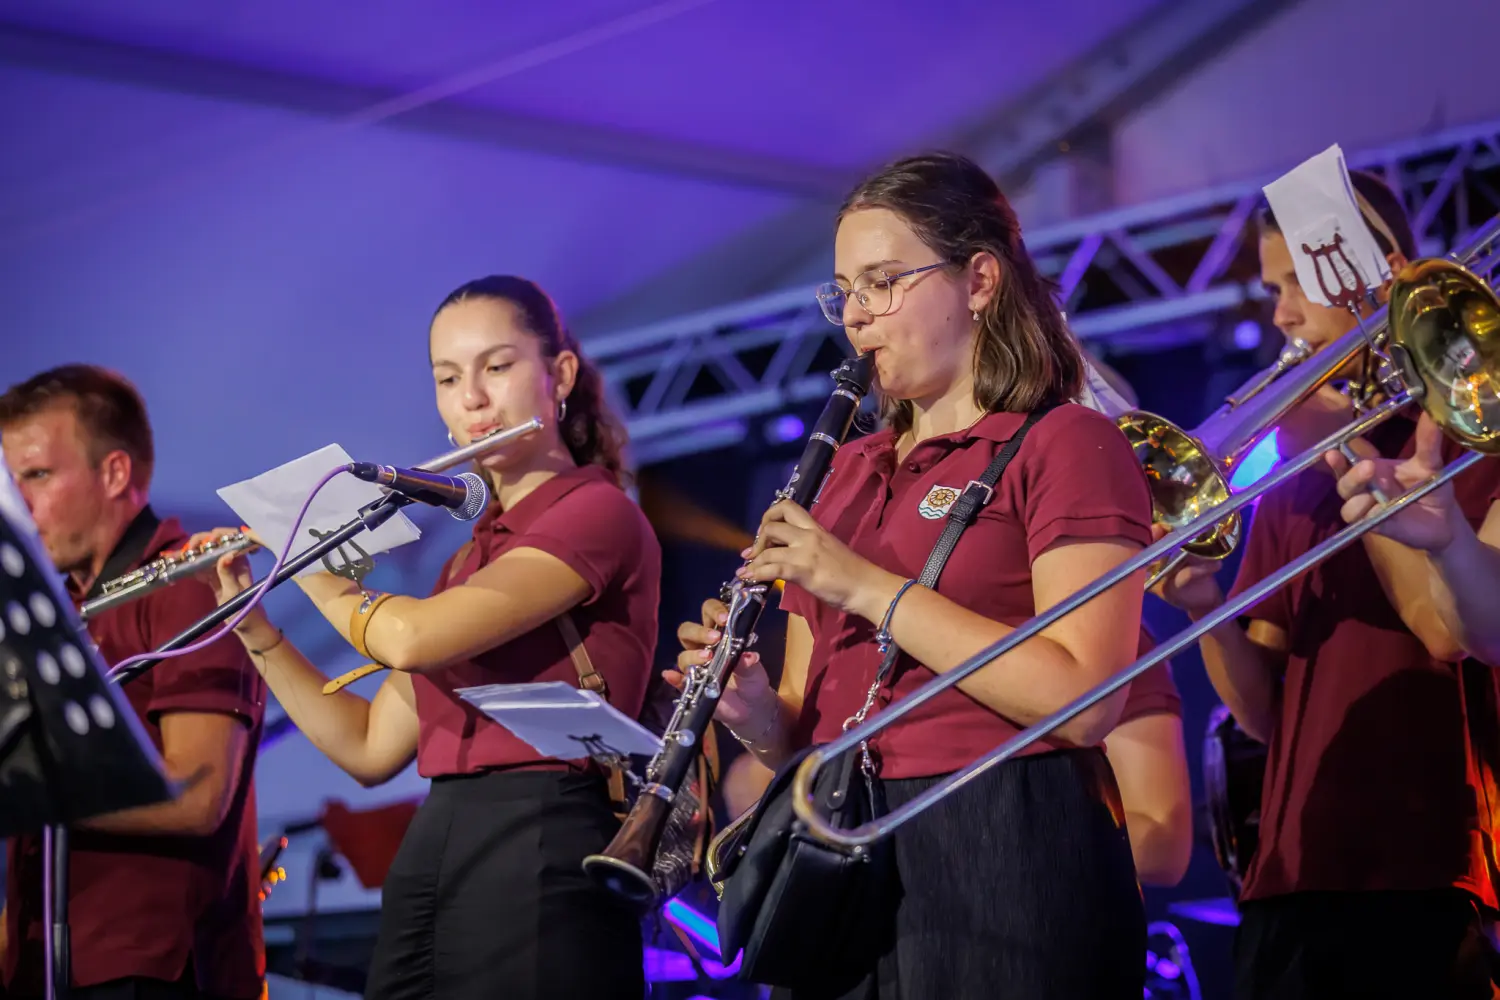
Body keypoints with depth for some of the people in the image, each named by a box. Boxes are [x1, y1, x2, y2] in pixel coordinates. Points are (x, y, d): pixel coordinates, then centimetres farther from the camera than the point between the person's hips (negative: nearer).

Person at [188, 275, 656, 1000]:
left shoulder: (599, 512, -5)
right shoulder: (472, 552, 20)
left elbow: (412, 637, -15)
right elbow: (371, 749, 18)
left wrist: (310, 565, 3)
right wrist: (254, 628, 11)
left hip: (539, 866, -7)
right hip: (426, 863, 7)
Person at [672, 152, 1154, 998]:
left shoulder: (1067, 445, -3)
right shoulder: (848, 473, 19)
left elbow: (1085, 701, -16)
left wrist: (872, 589, -15)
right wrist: (759, 716, -3)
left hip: (1005, 861, -6)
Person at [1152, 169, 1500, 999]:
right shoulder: (1288, 480, 16)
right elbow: (1263, 712, 12)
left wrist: (1350, 449, -8)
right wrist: (1206, 610, -7)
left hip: (1432, 880, -5)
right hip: (1292, 886, 5)